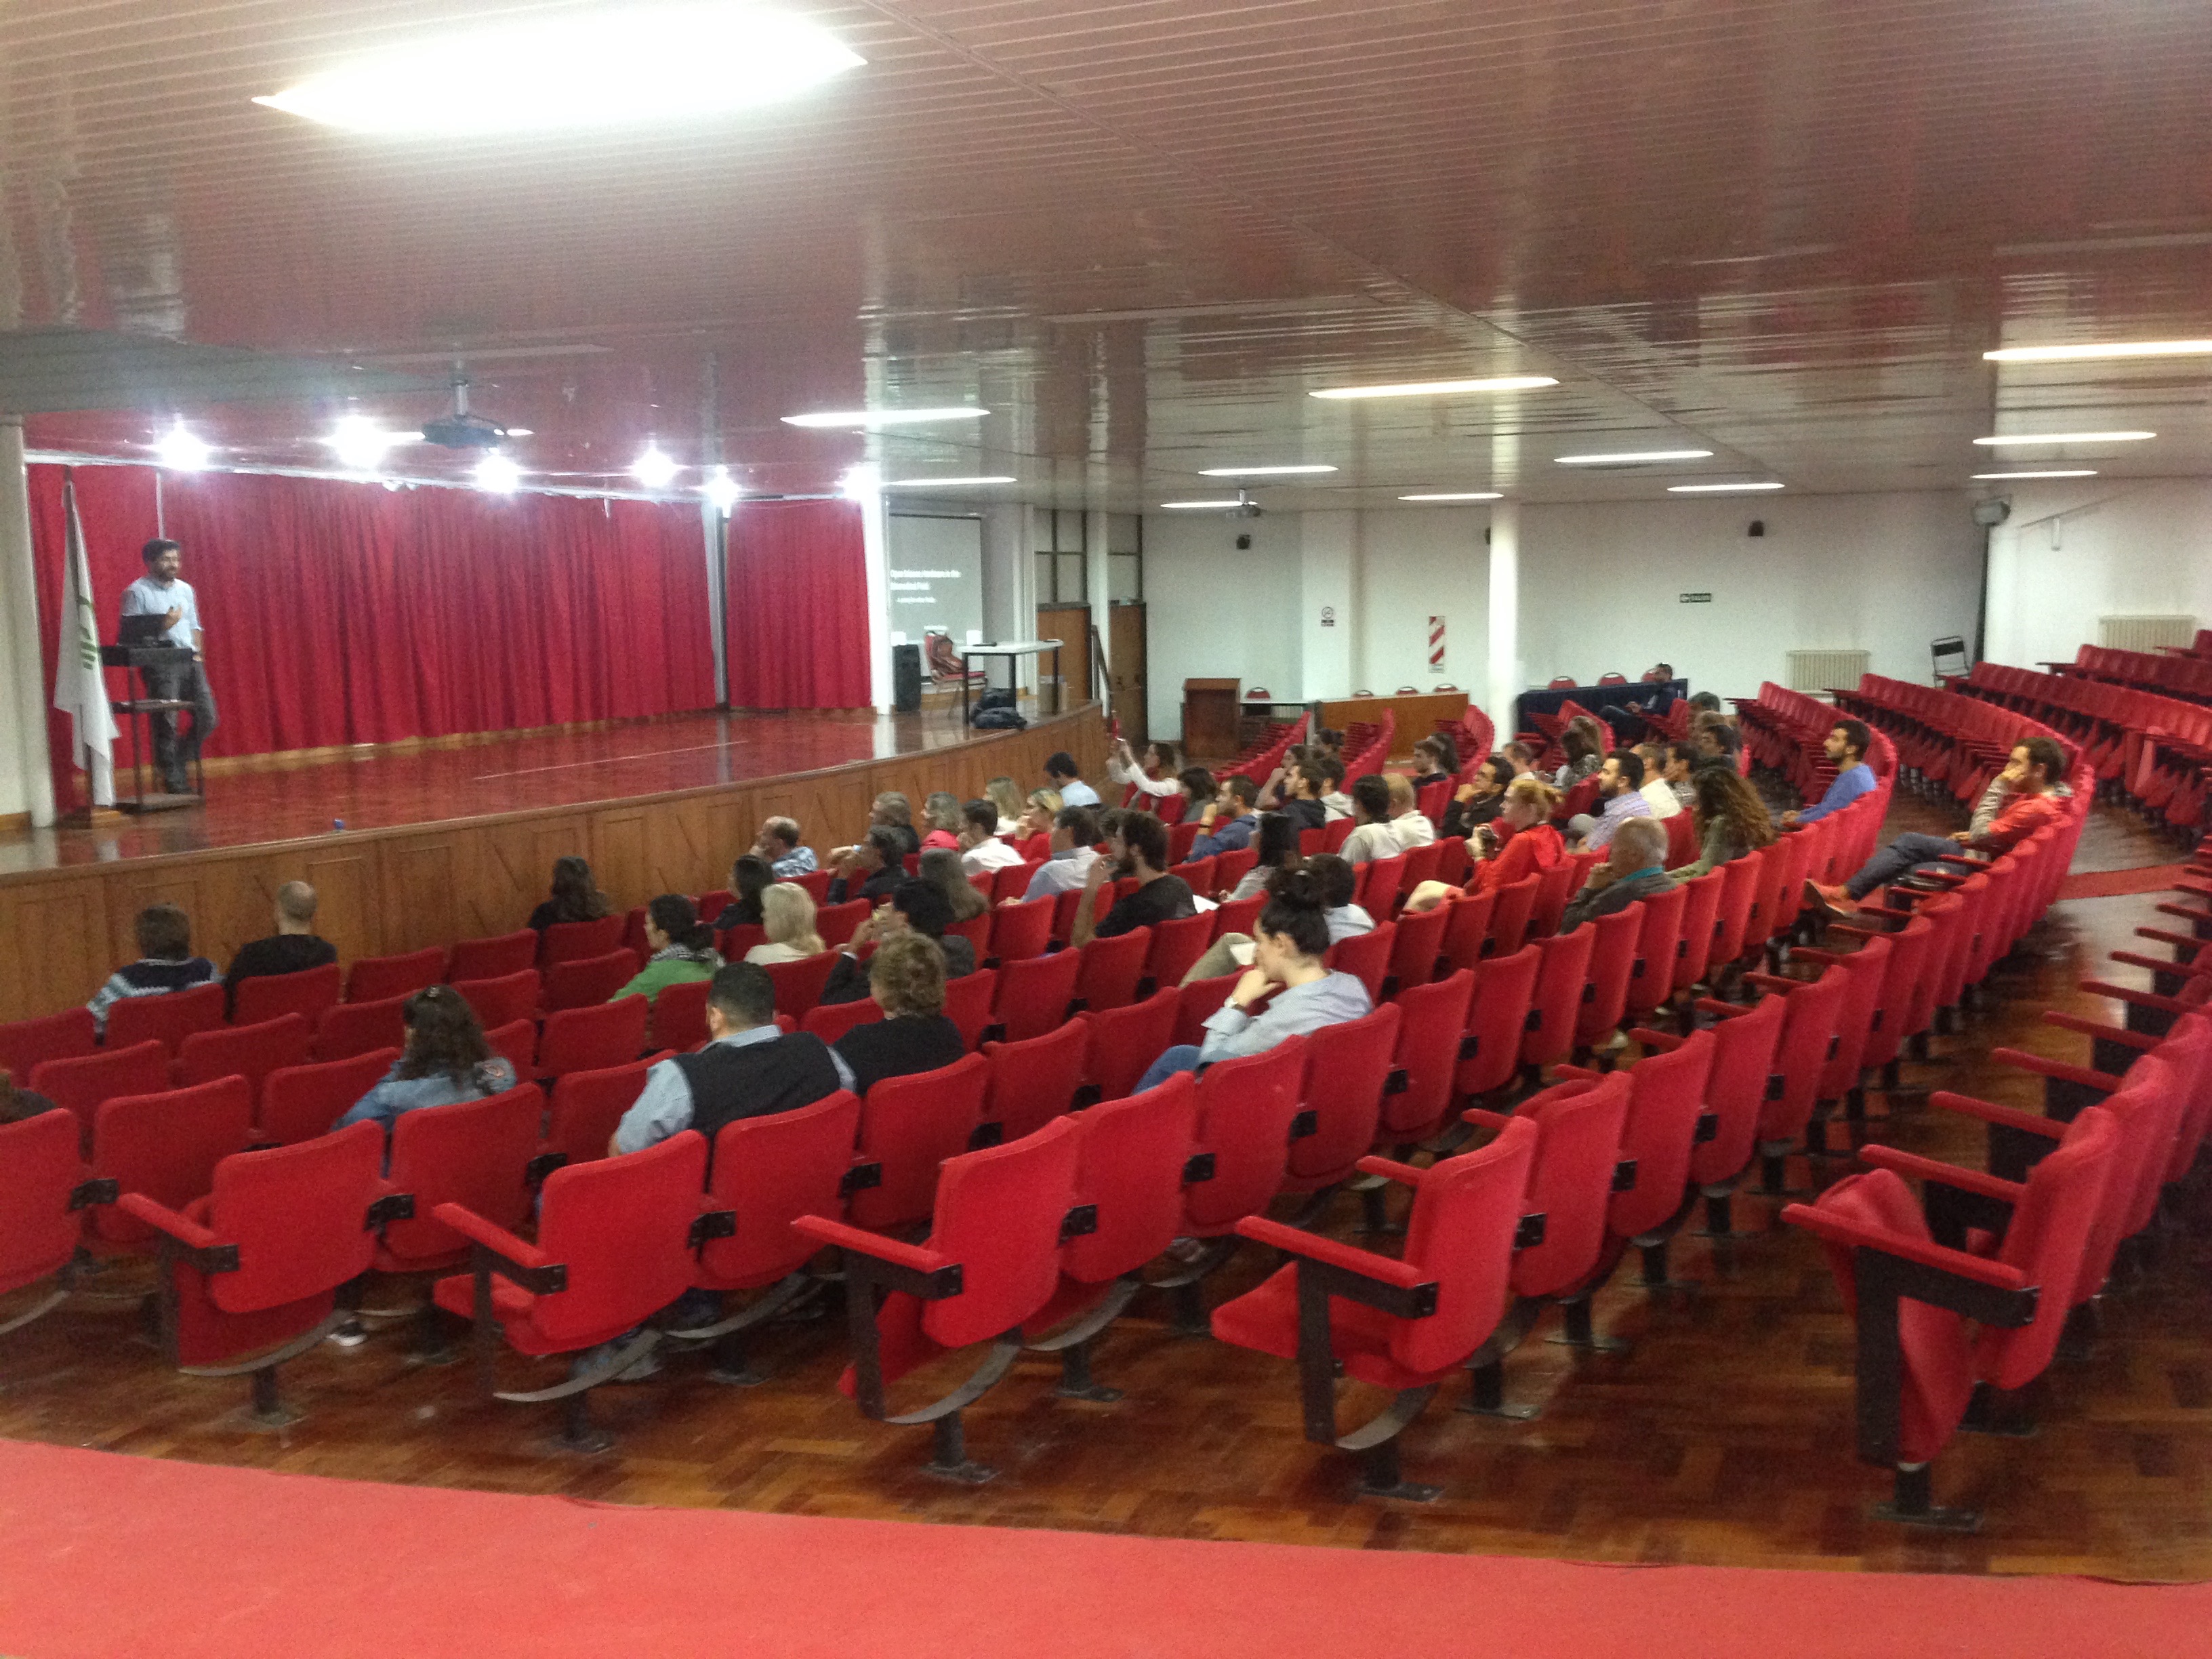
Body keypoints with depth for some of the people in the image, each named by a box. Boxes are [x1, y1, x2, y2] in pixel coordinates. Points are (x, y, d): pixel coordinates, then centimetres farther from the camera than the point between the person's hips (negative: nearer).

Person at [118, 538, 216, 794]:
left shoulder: (186, 589, 17)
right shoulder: (138, 592, -2)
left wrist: (198, 653, 8)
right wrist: (163, 625, -15)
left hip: (190, 660, 6)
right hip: (161, 664, -6)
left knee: (207, 718, 0)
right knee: (166, 724, -6)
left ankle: (179, 761, 21)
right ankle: (174, 780, 1)